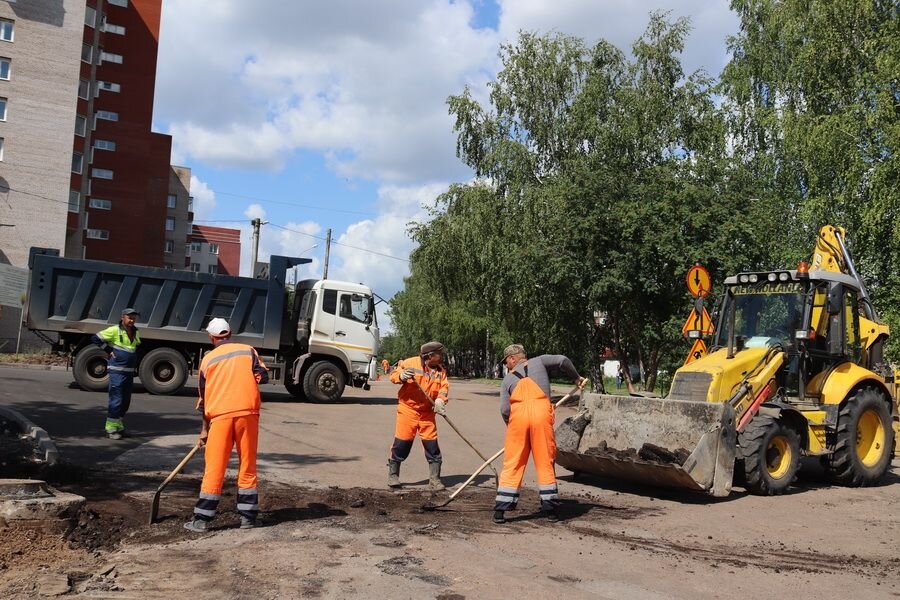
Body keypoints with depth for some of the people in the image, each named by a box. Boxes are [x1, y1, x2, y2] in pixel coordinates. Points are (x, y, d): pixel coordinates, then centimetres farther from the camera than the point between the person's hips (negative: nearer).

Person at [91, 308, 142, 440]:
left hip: (129, 372, 7)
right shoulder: (114, 330, -10)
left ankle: (119, 425, 25)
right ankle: (111, 428, -1)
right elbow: (95, 338, -9)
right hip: (116, 371, -7)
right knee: (116, 400, -8)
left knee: (126, 401, 12)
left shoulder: (135, 333, 12)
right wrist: (108, 350, -8)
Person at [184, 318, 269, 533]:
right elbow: (262, 376, -1)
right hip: (247, 412, 0)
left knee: (214, 469, 4)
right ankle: (248, 517, 12)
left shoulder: (208, 358, 13)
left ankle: (202, 519, 6)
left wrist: (204, 428, 26)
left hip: (221, 415, 1)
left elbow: (204, 396, 18)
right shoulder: (248, 350, 9)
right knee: (248, 466, 8)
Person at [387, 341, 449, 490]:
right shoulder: (411, 363, -8)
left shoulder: (441, 370, 6)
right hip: (408, 409, -4)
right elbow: (394, 375, -3)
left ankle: (434, 478, 12)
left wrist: (441, 399, -24)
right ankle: (393, 474, 15)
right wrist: (401, 376, -26)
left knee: (432, 444, 2)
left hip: (427, 412, 4)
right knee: (402, 442, -2)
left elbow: (444, 386, -5)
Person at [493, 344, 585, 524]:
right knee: (545, 462, 8)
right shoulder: (539, 362, 19)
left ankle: (500, 510, 4)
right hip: (541, 412, -1)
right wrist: (576, 378, 22)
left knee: (512, 464, 6)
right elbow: (562, 361, 6)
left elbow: (504, 410, 7)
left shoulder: (508, 379, 19)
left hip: (517, 415, 1)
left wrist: (511, 424, 23)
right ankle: (550, 509, 11)